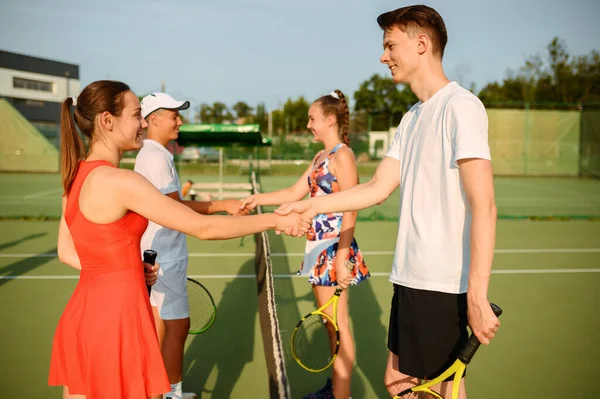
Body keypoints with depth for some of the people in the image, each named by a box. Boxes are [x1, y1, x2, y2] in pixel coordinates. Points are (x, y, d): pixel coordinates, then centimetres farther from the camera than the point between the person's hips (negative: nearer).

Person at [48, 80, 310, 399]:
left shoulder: (77, 175, 6)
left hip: (82, 315, 8)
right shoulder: (119, 181, -20)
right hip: (116, 317, -8)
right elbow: (203, 228, -20)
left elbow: (66, 252, 13)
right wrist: (274, 220, -12)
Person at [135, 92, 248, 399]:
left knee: (161, 325, 15)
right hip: (164, 257, -10)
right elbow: (176, 208, -21)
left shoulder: (154, 154, 13)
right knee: (177, 325, -2)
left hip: (162, 254, 10)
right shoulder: (155, 156, -18)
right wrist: (222, 205, -17)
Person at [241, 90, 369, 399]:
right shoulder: (320, 157, 14)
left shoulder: (342, 155, -14)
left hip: (334, 249, -9)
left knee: (339, 326, 1)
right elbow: (295, 193, 19)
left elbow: (350, 211, -18)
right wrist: (259, 199, 8)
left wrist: (341, 259, -22)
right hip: (318, 247, 9)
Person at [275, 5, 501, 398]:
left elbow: (484, 207, -20)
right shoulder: (413, 116, 15)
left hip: (442, 285, -8)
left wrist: (478, 298, -23)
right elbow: (379, 187, 15)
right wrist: (311, 205, 9)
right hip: (409, 278, 9)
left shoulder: (460, 106, -13)